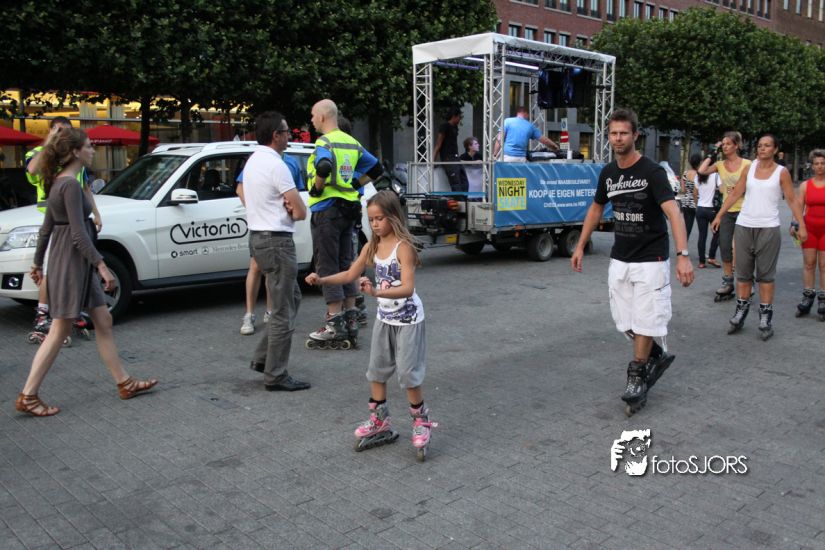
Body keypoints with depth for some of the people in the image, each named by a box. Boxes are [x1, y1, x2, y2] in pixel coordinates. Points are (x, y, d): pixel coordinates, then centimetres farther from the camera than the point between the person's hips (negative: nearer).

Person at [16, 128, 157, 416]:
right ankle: (27, 396, 8)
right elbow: (78, 233, -22)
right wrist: (101, 265, -23)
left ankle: (125, 383, 19)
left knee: (103, 321, 12)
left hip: (75, 262, 10)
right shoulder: (70, 184, -17)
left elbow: (46, 228, 16)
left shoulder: (58, 182, 12)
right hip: (72, 261, -10)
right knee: (59, 332, -1)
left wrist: (38, 262, 21)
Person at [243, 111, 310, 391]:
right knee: (283, 312, -2)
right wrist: (291, 208, 4)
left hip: (258, 236, 10)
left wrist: (285, 206, -2)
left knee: (291, 298, 20)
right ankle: (275, 376, 5)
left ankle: (263, 357, 23)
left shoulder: (252, 161, 13)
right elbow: (301, 212, -18)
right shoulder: (276, 165, -17)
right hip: (277, 241, -10)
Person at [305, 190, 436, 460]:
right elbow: (350, 275, 8)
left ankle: (421, 422, 18)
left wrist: (377, 292, -44)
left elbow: (408, 288, -30)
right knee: (377, 371, 13)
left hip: (408, 320, -7)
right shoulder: (372, 247, 1)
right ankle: (380, 423, 26)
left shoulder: (403, 246, -21)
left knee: (408, 374, -2)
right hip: (384, 318, 8)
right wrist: (322, 280, -7)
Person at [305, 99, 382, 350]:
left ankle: (335, 326, -1)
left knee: (327, 267, -3)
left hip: (326, 210, -8)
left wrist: (317, 188, -16)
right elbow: (376, 167, 21)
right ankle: (350, 320, 17)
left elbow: (324, 167, -33)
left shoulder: (325, 142, -12)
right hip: (349, 210, 8)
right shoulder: (352, 142, 14)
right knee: (345, 265, 13)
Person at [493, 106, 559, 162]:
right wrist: (555, 147, 38)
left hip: (507, 156, -3)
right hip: (521, 159, 3)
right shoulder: (530, 126, 14)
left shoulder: (507, 121, 5)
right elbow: (544, 139, 22)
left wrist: (494, 154, 1)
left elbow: (499, 140, -4)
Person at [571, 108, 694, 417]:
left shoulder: (652, 171, -16)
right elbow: (596, 208, 19)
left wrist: (683, 255, -39)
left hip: (650, 259, -6)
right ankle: (657, 354, 34)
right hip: (619, 259, 6)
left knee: (644, 321, 1)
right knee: (624, 321, 10)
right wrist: (581, 246, 17)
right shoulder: (608, 173, 4)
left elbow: (673, 212, -27)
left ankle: (637, 378, 17)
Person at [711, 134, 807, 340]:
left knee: (765, 275, 2)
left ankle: (766, 318, 7)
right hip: (744, 226, 3)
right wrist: (719, 215, 4)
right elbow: (735, 194, 9)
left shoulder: (781, 172, 0)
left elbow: (792, 200, 0)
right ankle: (740, 313, 18)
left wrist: (801, 225, -8)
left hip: (768, 228, -3)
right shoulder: (749, 168, 8)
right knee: (743, 273, 9)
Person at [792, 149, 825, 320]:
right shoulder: (805, 185, 6)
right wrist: (795, 224, -11)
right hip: (809, 227, 2)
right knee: (808, 263, 4)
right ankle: (807, 298, 10)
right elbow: (799, 207, 3)